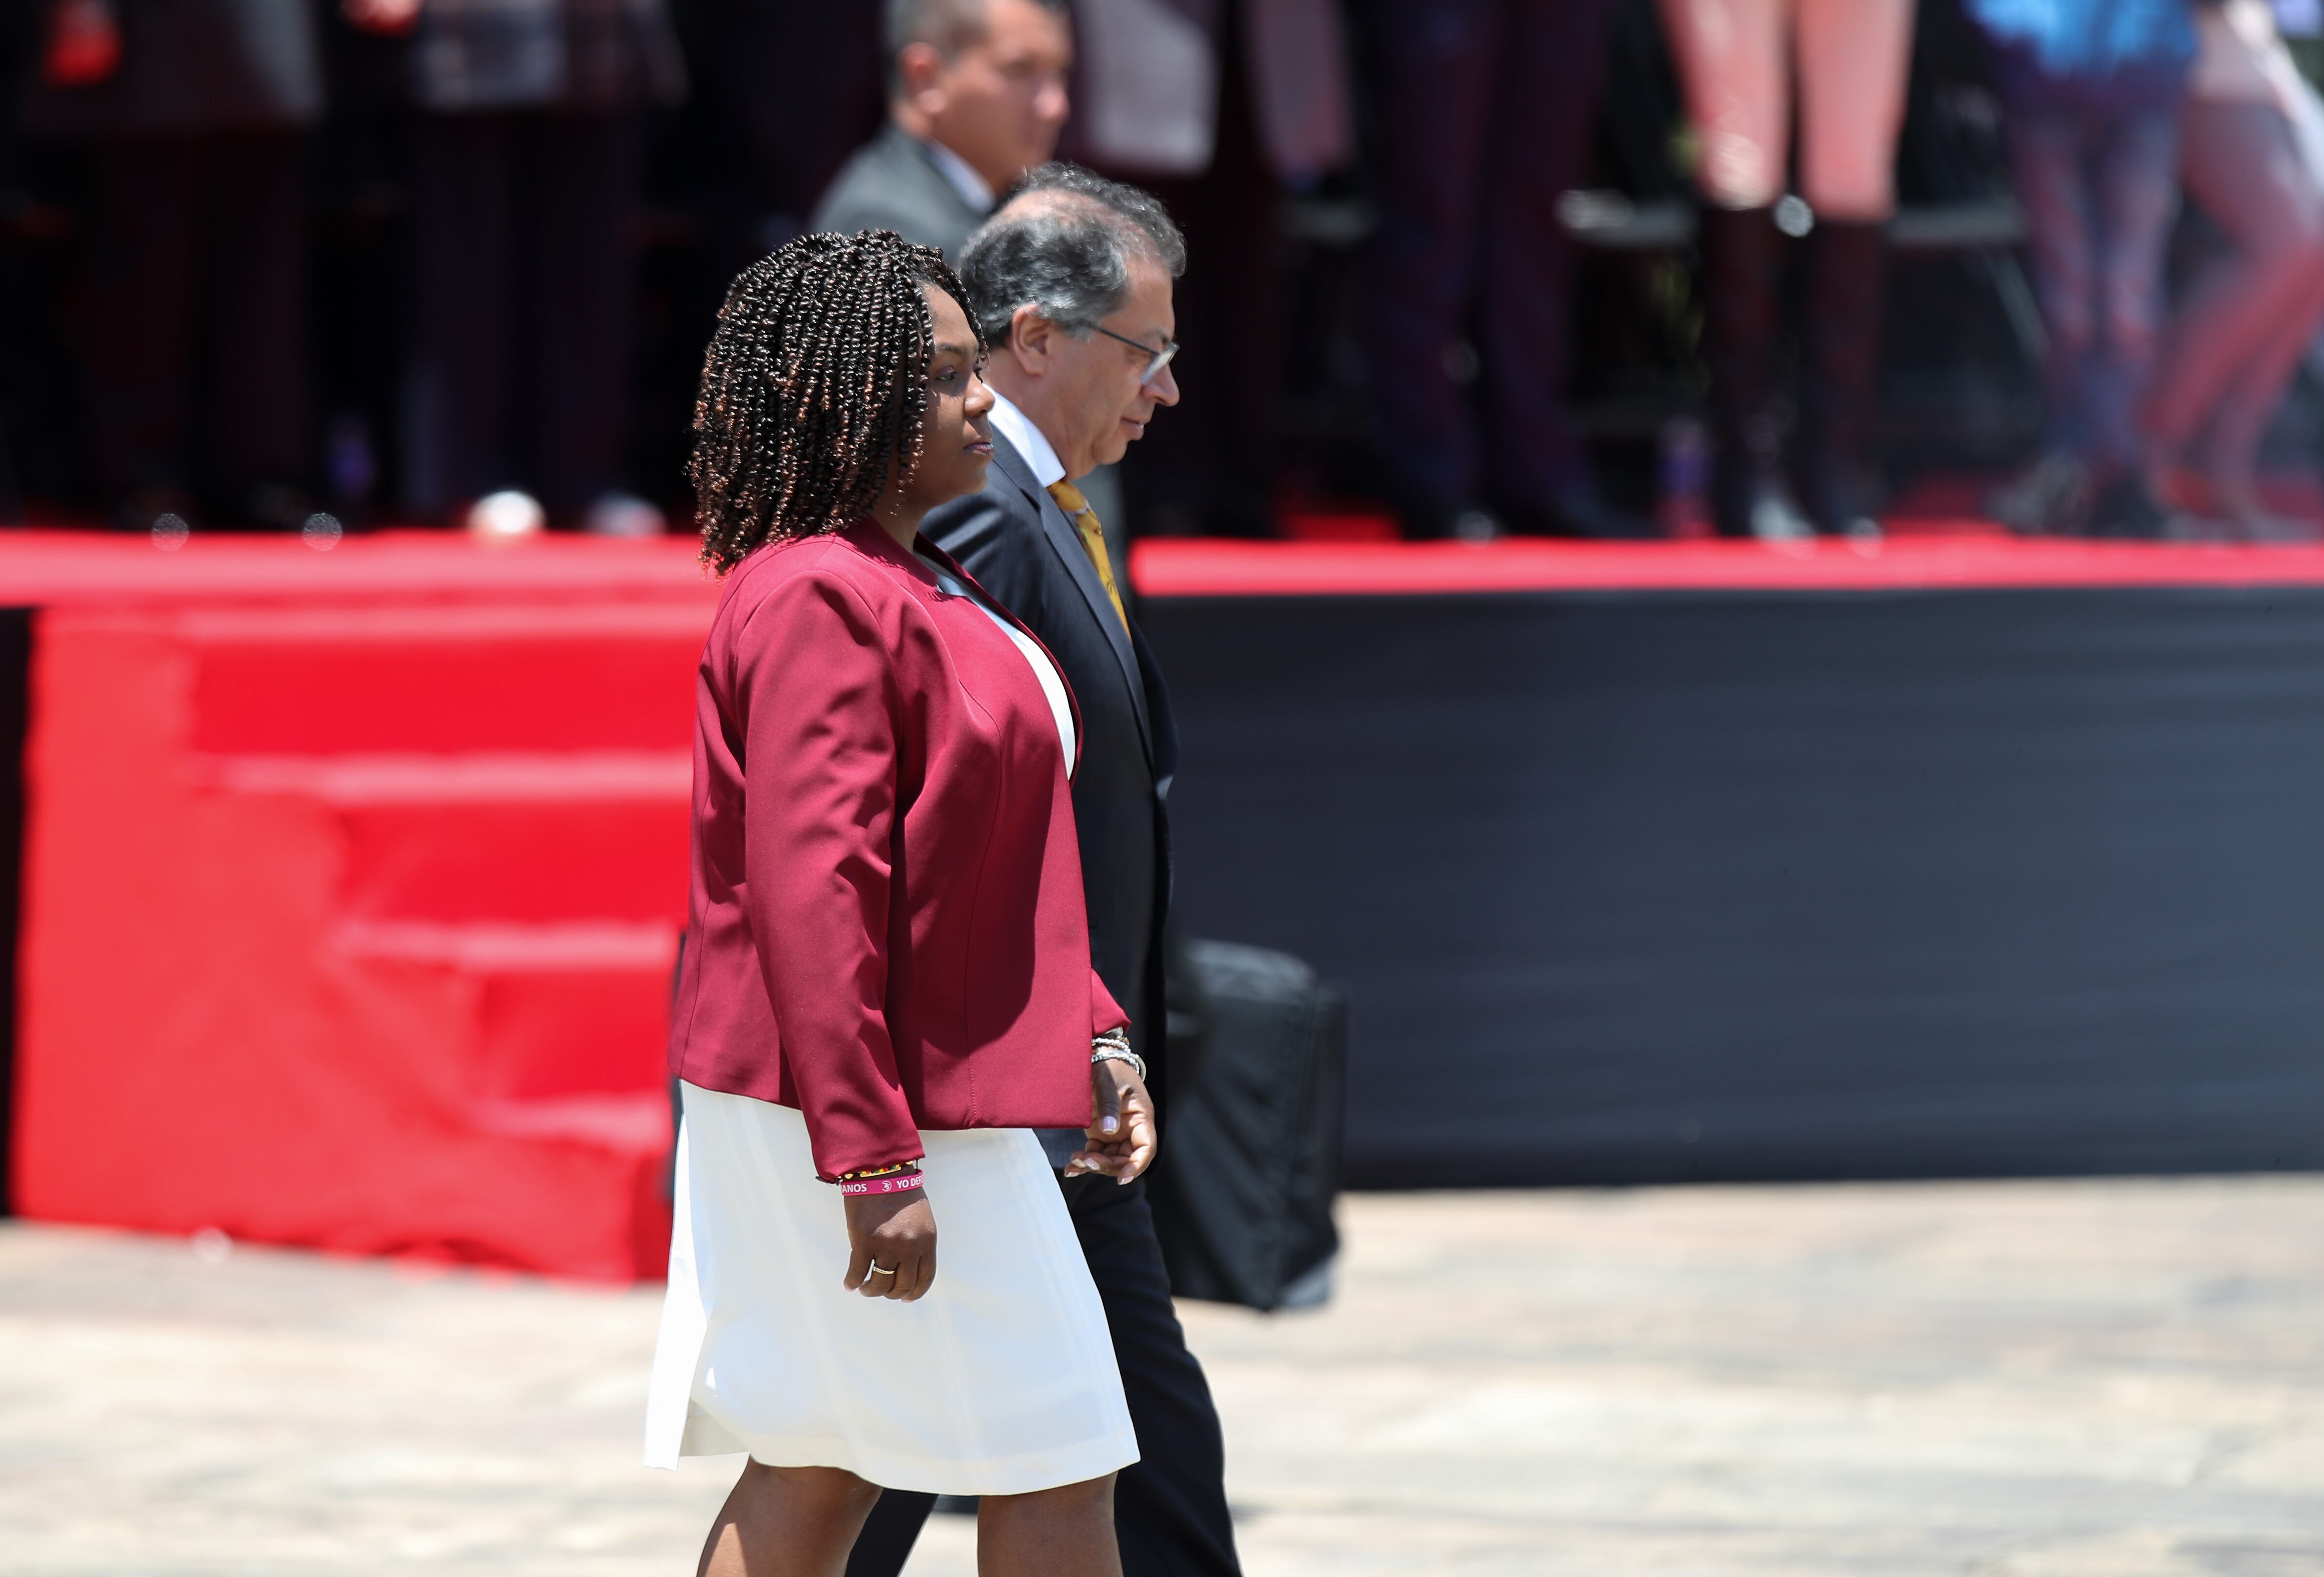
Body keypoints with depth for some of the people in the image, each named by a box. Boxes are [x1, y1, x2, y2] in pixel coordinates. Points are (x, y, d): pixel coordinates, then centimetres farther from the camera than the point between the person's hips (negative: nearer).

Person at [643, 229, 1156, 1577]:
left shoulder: (918, 589, 15)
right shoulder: (816, 602, -19)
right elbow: (811, 896, -24)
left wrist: (1091, 1035, 16)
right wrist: (876, 1163, -26)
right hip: (868, 1105, -10)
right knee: (1058, 1467, -3)